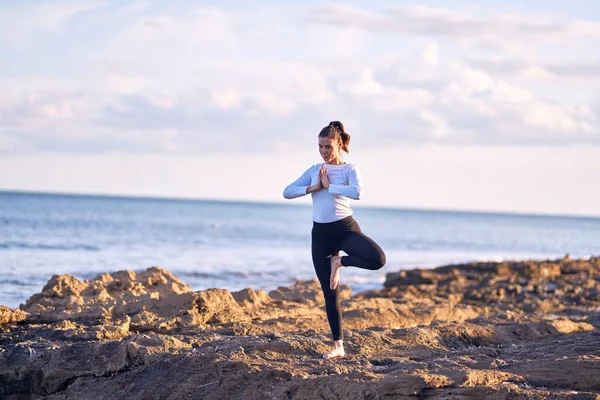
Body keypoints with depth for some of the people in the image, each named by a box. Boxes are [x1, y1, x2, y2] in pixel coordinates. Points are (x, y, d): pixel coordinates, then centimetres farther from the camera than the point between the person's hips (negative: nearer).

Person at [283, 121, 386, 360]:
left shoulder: (349, 169, -1)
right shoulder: (314, 170, 11)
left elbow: (357, 192, -22)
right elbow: (287, 192, 4)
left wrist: (330, 186, -15)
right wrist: (313, 187, -9)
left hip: (345, 228, -3)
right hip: (320, 233, 3)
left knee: (378, 259, -30)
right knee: (330, 293, 2)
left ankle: (339, 262, -2)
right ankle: (338, 346, 10)